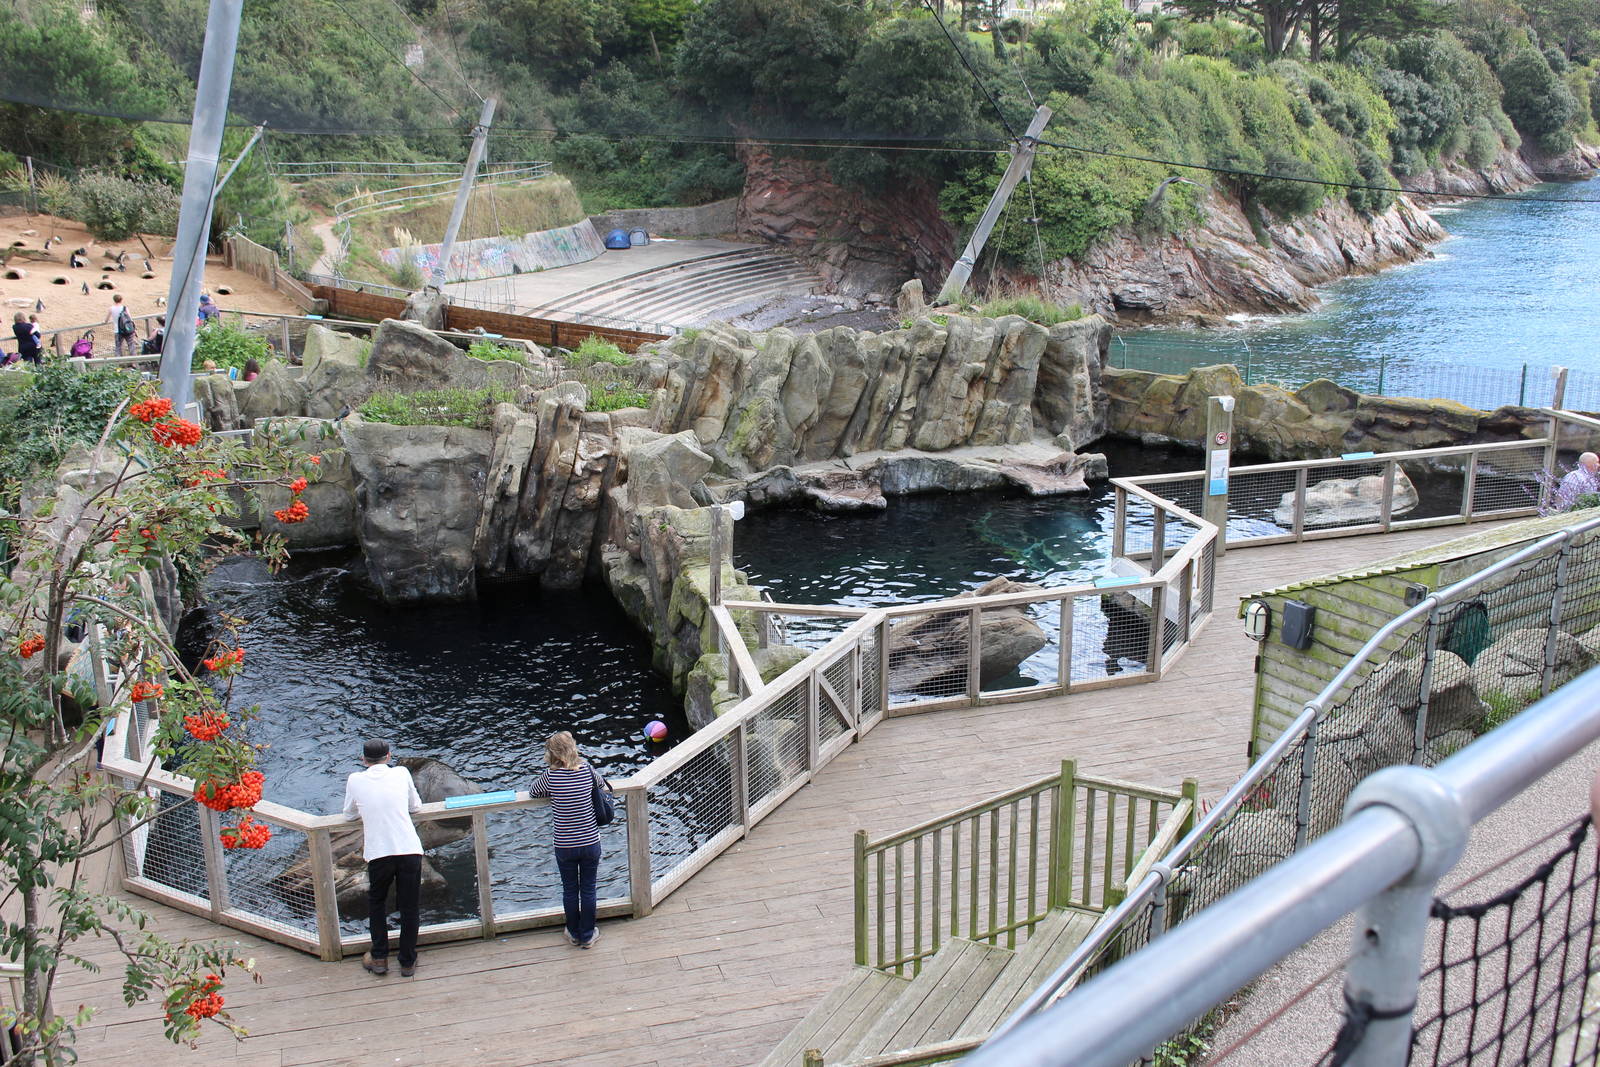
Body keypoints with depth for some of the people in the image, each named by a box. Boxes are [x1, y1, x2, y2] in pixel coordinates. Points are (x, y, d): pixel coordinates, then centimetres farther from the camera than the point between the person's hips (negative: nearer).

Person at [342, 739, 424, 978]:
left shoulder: (355, 780, 4)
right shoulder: (401, 773, 6)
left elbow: (349, 814, 18)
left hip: (378, 854, 0)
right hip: (410, 850, 0)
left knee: (376, 903, 24)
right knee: (410, 907, 14)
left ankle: (379, 958, 26)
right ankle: (408, 962, 22)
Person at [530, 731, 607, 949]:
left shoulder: (550, 775, -15)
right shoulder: (586, 769, -9)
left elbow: (533, 790, 4)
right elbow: (601, 783, 12)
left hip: (564, 847, -1)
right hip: (591, 843, 1)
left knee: (569, 890, 18)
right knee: (588, 890, 15)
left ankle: (574, 934, 33)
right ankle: (587, 936, 27)